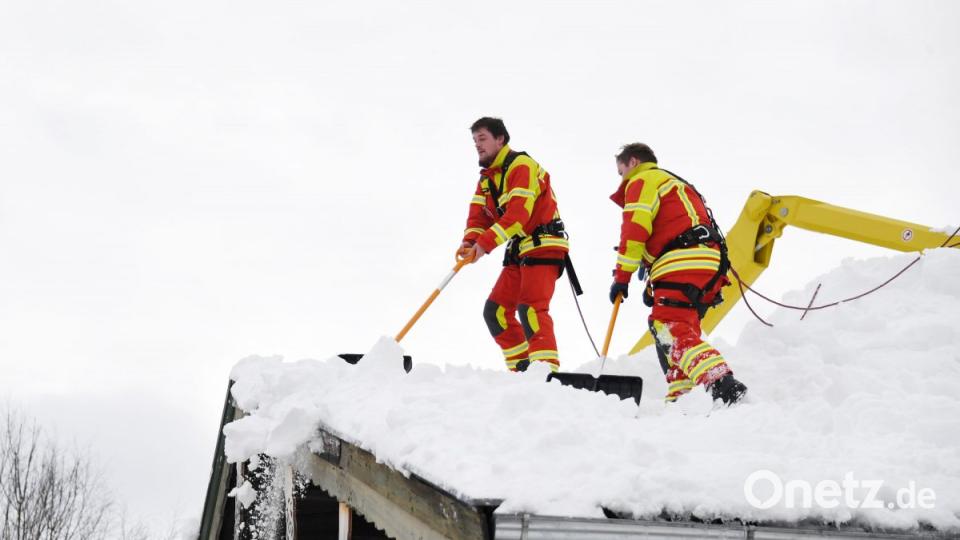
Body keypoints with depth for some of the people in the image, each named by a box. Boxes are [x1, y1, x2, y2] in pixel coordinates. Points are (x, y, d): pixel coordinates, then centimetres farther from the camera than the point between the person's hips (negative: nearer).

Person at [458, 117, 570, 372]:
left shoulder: (521, 166, -14)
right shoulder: (487, 177, 15)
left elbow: (518, 214, -26)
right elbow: (478, 215, 5)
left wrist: (485, 243, -31)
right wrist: (470, 242, -16)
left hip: (543, 246, -9)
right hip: (518, 251, 9)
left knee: (530, 309, -22)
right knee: (495, 311, 6)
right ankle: (521, 368, 11)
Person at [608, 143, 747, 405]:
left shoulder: (642, 180, 6)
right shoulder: (674, 184, 36)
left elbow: (635, 229, -8)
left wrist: (621, 277, -7)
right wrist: (654, 285, 30)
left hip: (681, 264, -10)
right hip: (708, 264, 10)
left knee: (672, 331, -18)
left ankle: (723, 383, -35)